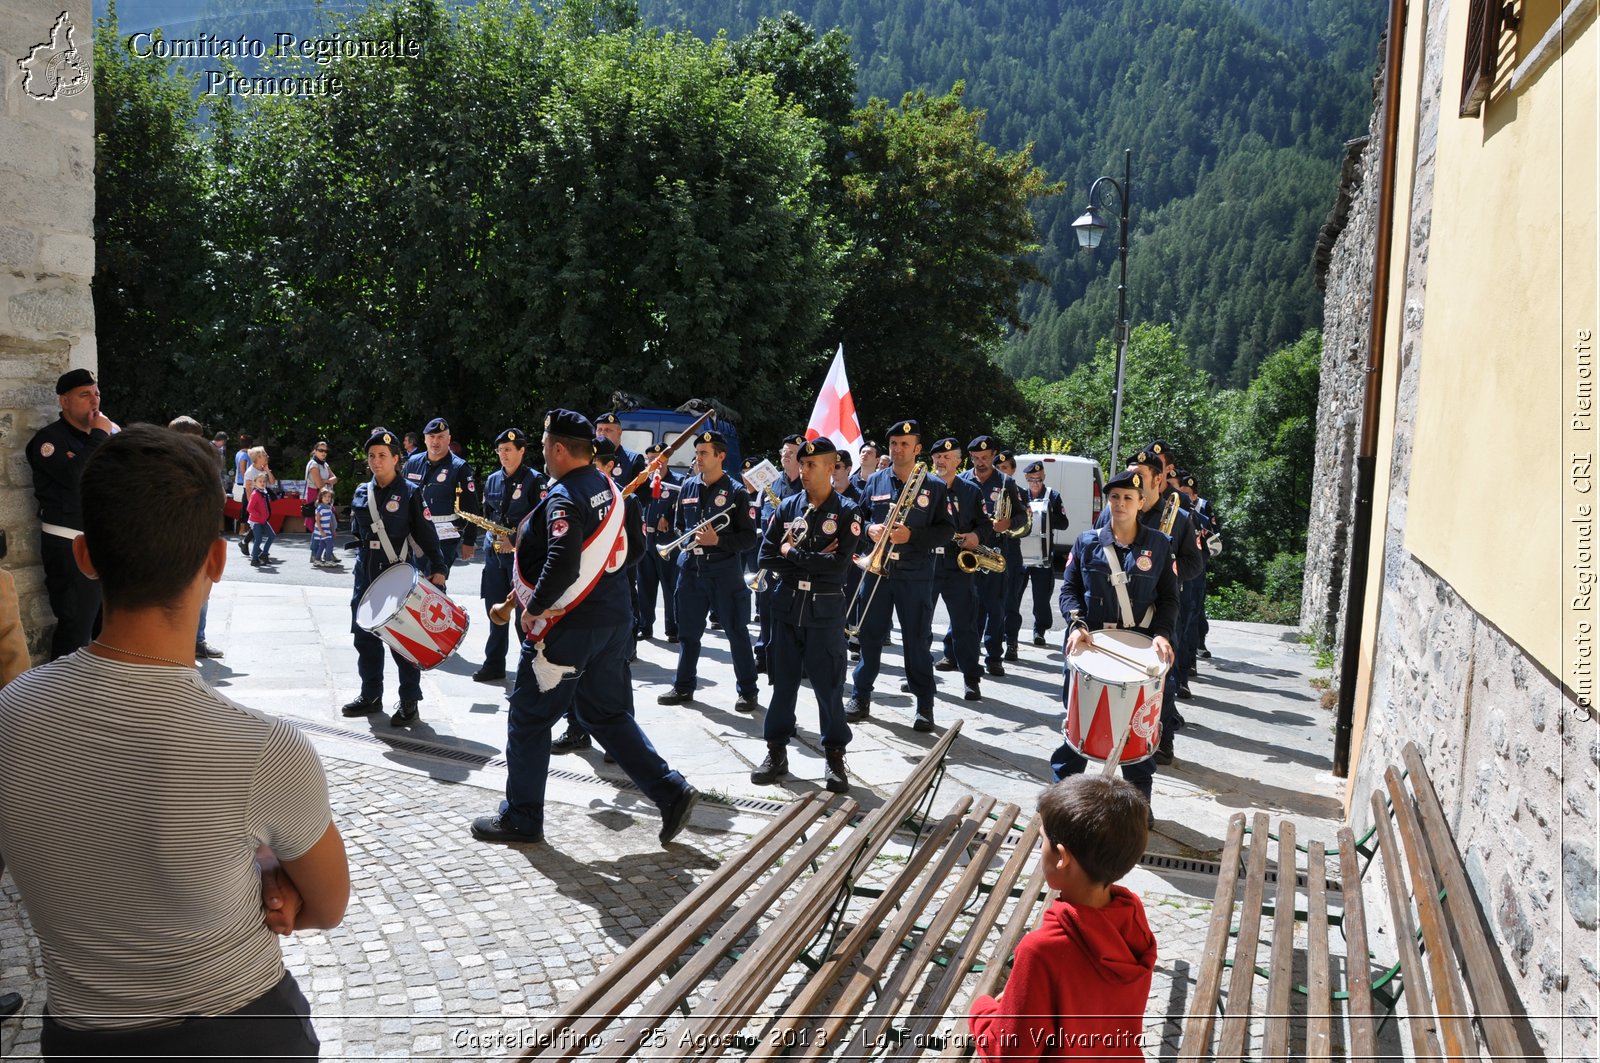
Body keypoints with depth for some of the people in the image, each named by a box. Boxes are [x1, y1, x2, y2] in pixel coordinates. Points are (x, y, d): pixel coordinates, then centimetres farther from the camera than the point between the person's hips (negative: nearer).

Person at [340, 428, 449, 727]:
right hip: (366, 576, 6)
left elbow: (426, 534, -9)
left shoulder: (409, 492, -6)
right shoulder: (361, 493, 9)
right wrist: (363, 562, 12)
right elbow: (357, 533, 19)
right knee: (364, 635, 11)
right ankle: (370, 695, 25)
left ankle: (410, 702, 8)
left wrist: (437, 569, -15)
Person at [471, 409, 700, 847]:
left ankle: (521, 818, 19)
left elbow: (563, 565, -30)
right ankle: (671, 791, 10)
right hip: (613, 619, 8)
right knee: (609, 714, 17)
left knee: (529, 719, 7)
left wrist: (535, 606, -17)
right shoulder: (609, 488, 7)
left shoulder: (563, 498, -19)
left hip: (567, 627, -8)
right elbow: (634, 546, 15)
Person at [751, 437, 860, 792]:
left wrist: (793, 554, -9)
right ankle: (777, 752, 20)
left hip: (825, 609, -3)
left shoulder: (846, 511, -3)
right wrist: (814, 562, -10)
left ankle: (834, 756, 15)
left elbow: (840, 563, -15)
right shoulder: (788, 506, 5)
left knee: (828, 684, 3)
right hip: (787, 605, 3)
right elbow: (767, 556, -1)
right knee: (783, 680, 9)